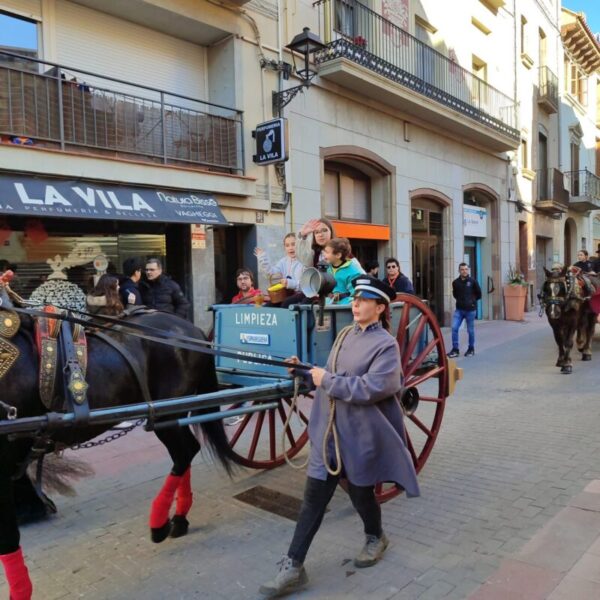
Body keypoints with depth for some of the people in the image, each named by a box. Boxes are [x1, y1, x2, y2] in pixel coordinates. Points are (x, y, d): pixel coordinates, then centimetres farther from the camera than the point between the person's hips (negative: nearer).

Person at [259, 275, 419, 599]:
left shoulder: (386, 345, -13)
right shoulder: (345, 335, 9)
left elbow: (370, 389, -24)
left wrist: (326, 380, -21)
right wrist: (307, 370, 2)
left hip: (361, 436, -5)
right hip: (328, 432, 6)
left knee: (361, 492, 15)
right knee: (313, 497, 6)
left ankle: (375, 538, 46)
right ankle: (293, 566, 14)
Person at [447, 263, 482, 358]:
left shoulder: (472, 281, -6)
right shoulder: (455, 282, 0)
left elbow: (479, 294, 5)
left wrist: (472, 301, 7)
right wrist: (460, 300, 8)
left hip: (470, 310, -2)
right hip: (459, 309, 2)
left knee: (470, 330, 8)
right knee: (454, 328, -7)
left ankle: (471, 349, 25)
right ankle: (455, 349, 1)